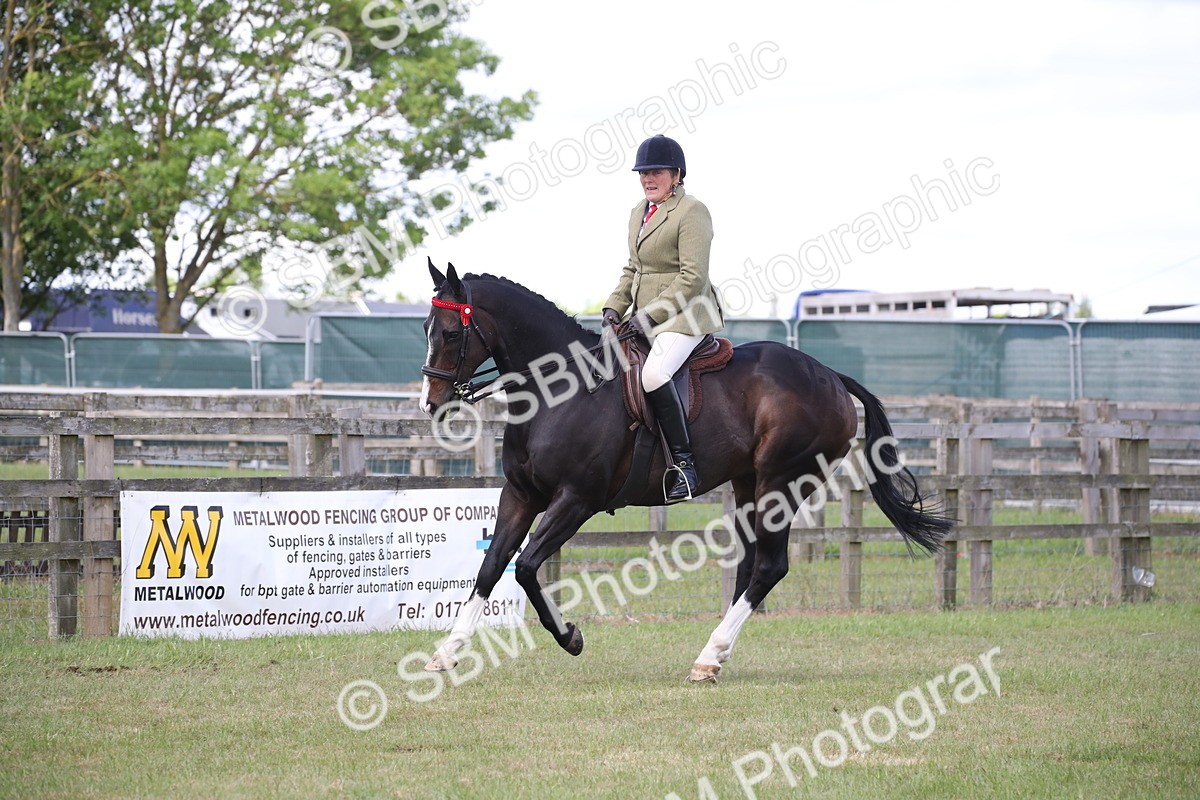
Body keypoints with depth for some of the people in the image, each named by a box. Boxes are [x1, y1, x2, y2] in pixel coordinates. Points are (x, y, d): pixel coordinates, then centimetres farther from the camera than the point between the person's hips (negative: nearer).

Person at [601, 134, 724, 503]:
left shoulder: (692, 213, -11)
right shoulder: (639, 212, 17)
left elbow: (692, 277, -17)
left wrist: (651, 314, -18)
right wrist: (614, 307, 7)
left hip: (684, 315, -10)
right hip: (646, 317, 10)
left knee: (653, 375, -32)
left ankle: (684, 463, -27)